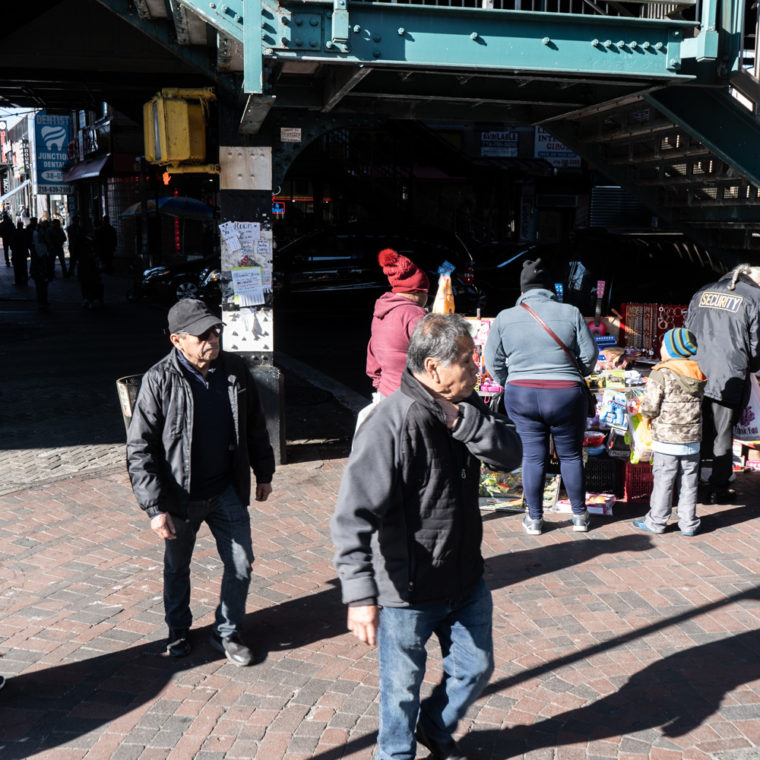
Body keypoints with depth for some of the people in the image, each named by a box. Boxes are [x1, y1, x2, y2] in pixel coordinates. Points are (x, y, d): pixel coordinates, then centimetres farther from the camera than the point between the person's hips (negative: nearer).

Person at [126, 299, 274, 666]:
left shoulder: (235, 370, -6)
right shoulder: (160, 381, -18)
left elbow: (255, 426, 9)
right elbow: (138, 449, -16)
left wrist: (264, 472, 14)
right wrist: (155, 506, -20)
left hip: (227, 491, 3)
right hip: (181, 497, -2)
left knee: (241, 564, 8)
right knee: (176, 568, 18)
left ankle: (227, 632, 31)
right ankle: (178, 630, 43)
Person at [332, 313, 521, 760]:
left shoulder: (464, 407, -1)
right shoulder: (391, 424, -27)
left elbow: (511, 453, -11)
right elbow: (354, 516, -31)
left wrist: (462, 420, -26)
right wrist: (360, 594, -37)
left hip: (466, 580, 7)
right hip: (407, 591, -7)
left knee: (476, 667, 23)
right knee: (403, 688, 14)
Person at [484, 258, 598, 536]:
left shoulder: (505, 317, 1)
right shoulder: (570, 313, -2)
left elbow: (493, 362, 5)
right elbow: (589, 355, 0)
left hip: (521, 395, 1)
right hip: (566, 395, -1)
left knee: (532, 456, 10)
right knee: (571, 456, 14)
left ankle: (534, 519, 19)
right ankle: (579, 515, 26)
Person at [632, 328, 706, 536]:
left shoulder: (661, 374, -14)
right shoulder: (698, 374, 5)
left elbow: (649, 408, -15)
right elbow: (697, 401, 13)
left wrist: (644, 409, 6)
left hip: (666, 438, -5)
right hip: (693, 437, 5)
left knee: (663, 481, 4)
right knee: (688, 482, 11)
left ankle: (656, 521, 13)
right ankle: (688, 523, 19)